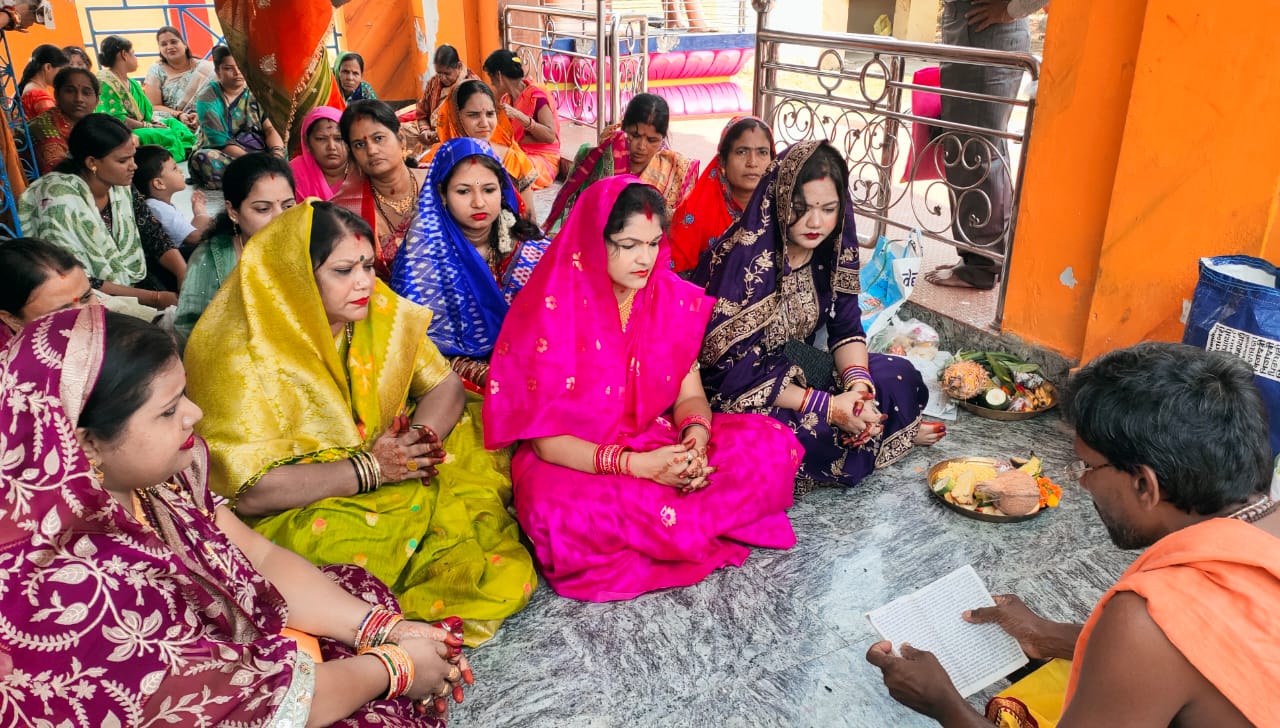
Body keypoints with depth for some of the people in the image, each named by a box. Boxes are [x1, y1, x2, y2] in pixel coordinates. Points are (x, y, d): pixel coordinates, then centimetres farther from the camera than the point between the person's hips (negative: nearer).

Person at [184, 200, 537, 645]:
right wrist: (368, 470, -24)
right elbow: (249, 492, -23)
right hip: (302, 511, -6)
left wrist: (420, 437, -19)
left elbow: (445, 388, 4)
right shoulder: (248, 357, -18)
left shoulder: (382, 314, -1)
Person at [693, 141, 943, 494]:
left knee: (901, 378, -11)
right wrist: (828, 406, -31)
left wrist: (858, 385, -23)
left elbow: (846, 327, -1)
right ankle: (881, 432, 1)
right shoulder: (744, 259, -27)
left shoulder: (832, 248, -6)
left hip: (800, 370, 6)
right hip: (738, 395, -6)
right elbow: (734, 369, -27)